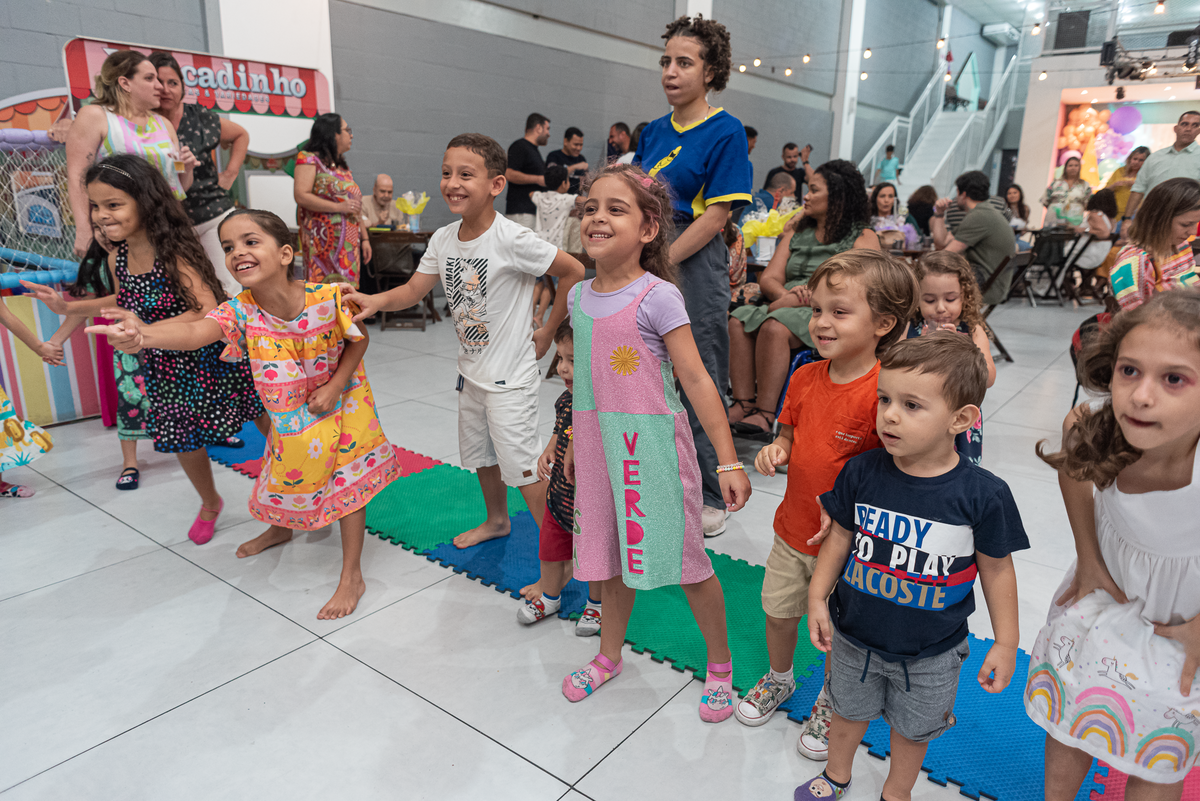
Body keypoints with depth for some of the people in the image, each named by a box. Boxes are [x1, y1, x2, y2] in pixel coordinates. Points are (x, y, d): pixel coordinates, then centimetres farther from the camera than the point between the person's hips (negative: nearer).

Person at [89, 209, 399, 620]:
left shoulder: (327, 299, -28)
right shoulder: (240, 312, -24)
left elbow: (358, 340, -11)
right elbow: (195, 330, -44)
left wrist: (333, 387, -20)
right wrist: (143, 335, -65)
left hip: (339, 400, -3)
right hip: (289, 415, 3)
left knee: (347, 480, 3)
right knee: (287, 474, 23)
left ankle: (351, 577, 17)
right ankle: (280, 528, 57)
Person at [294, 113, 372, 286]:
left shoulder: (343, 166, 21)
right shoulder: (309, 159, -1)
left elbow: (356, 206, 23)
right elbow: (301, 195, -14)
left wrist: (365, 238, 18)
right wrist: (339, 207, -17)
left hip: (348, 243, 7)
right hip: (323, 242, -7)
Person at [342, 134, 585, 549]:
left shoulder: (512, 239, -20)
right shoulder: (443, 240, 0)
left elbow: (574, 271, -15)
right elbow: (414, 290, 2)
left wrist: (546, 332, -9)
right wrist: (376, 300, -20)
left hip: (511, 375, -7)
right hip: (471, 371, 8)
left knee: (522, 467, -5)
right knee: (480, 456, 22)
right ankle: (497, 519, 47)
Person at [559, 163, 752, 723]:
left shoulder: (658, 296, -13)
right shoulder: (580, 296, 6)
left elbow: (695, 379, -14)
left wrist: (728, 460, -16)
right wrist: (574, 442, 22)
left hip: (652, 445, -5)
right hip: (600, 446, 6)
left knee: (684, 558, 6)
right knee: (612, 554, 19)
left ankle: (720, 665, 30)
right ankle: (609, 655, 40)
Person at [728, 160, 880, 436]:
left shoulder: (863, 237, 6)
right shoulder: (797, 232, 24)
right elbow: (769, 278, 12)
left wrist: (807, 296, -19)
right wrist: (785, 294, -12)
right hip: (786, 307, 6)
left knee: (775, 326, -34)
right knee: (739, 319, -23)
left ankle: (765, 412, -33)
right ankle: (743, 403, -27)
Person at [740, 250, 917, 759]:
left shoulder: (882, 393, -25)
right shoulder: (805, 378, -4)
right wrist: (775, 449, -10)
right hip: (792, 528, 6)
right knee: (778, 611, 22)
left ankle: (830, 703, 44)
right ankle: (779, 680, 51)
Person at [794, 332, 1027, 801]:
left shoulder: (983, 495, -22)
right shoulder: (861, 472, -17)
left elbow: (996, 569, -9)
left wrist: (1005, 643, -3)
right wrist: (818, 597, -4)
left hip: (930, 653, -1)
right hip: (855, 637, 2)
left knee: (912, 728, 24)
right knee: (848, 711, 26)